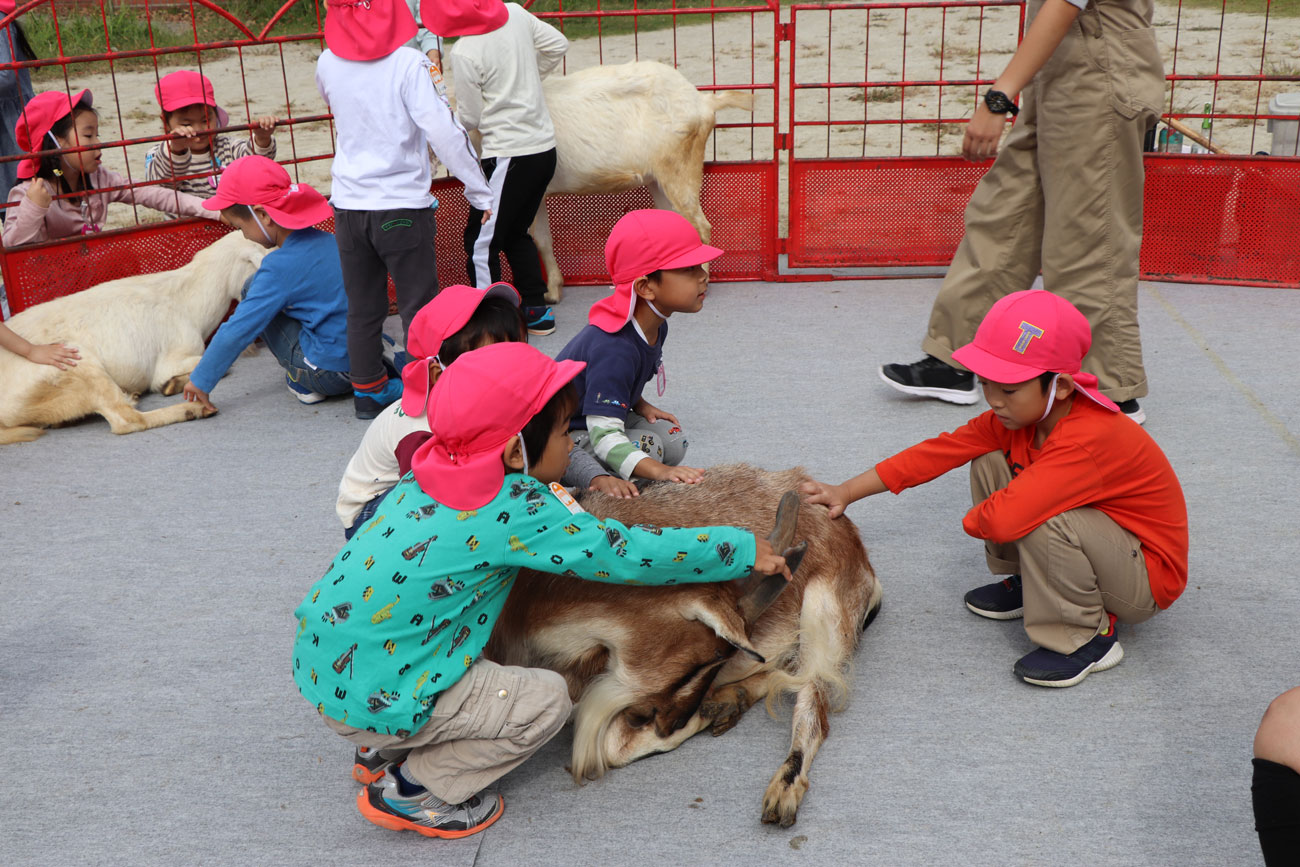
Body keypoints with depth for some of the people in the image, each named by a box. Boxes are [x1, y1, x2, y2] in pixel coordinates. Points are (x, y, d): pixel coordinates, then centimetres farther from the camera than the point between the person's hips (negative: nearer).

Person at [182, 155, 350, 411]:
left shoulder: (281, 266, -18)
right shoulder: (327, 240, 4)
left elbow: (237, 331, -13)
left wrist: (201, 380, -2)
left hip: (330, 373, -8)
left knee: (253, 288, 4)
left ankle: (301, 382, 6)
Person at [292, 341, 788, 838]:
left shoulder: (431, 473, 2)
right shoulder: (515, 511, -20)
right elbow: (627, 555, -16)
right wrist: (745, 550, -8)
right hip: (371, 701, -8)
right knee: (546, 699, -2)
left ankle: (385, 753, 25)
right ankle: (410, 792, 6)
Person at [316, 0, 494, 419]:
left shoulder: (327, 64, 3)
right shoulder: (407, 62, -11)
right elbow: (441, 131, -17)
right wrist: (480, 191, -11)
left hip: (349, 205, 5)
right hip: (402, 204, -4)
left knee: (362, 306, 15)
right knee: (419, 304, 6)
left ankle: (368, 390, 25)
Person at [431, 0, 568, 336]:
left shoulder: (463, 53, -16)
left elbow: (470, 119, -8)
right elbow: (558, 44, 14)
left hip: (508, 155, -8)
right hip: (545, 146, 8)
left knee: (481, 242, 3)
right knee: (516, 233, 21)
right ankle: (536, 311, 25)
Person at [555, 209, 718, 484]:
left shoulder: (656, 326, -4)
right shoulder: (613, 348, -36)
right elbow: (603, 434, -40)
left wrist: (640, 405, -2)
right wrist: (660, 471, -50)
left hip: (601, 416, 10)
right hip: (562, 435, -10)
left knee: (673, 442, -3)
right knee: (647, 446, -27)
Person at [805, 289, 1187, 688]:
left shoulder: (1089, 439, -36)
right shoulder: (1019, 414, -8)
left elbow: (1003, 520, -45)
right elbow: (942, 450, -6)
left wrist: (973, 520, -20)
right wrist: (845, 492, -10)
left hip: (1148, 577, -8)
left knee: (1043, 520, -36)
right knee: (989, 464, -2)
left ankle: (1088, 639, -11)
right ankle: (1029, 584, 14)